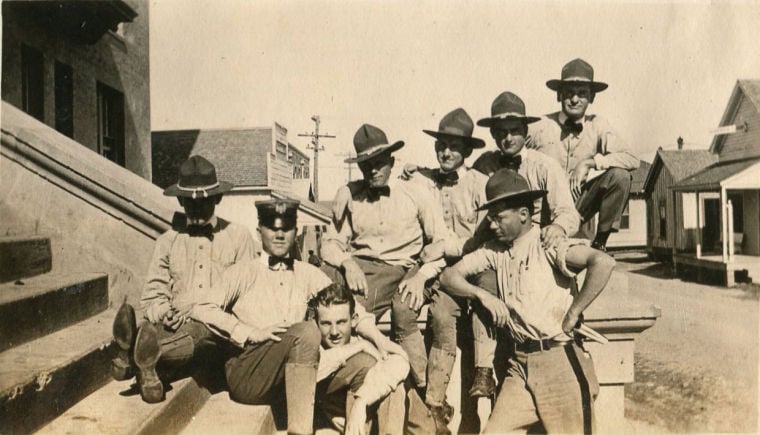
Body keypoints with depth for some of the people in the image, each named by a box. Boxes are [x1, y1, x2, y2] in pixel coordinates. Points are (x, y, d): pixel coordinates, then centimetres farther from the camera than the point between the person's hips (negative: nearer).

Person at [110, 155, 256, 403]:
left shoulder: (238, 237, 11)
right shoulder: (168, 241, 17)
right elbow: (152, 295, 13)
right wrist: (163, 314, -13)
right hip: (177, 327, 2)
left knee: (202, 331, -40)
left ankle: (134, 358, -55)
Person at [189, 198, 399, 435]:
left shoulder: (308, 275, 15)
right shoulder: (244, 273, 8)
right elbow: (201, 309, -2)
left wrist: (379, 339, -10)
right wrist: (252, 333, -12)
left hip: (291, 375, 3)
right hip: (245, 376, -3)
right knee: (305, 330, -29)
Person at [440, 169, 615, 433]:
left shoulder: (548, 246, -9)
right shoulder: (495, 251, 10)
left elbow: (604, 262, -23)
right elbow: (449, 275, 9)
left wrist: (573, 314, -17)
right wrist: (483, 295, -8)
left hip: (559, 359, -5)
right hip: (520, 362, 5)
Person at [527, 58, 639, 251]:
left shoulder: (597, 126, 1)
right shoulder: (539, 128, -6)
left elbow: (632, 160, -9)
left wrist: (590, 162, -20)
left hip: (578, 207, 3)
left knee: (619, 175, -19)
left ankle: (600, 242, -4)